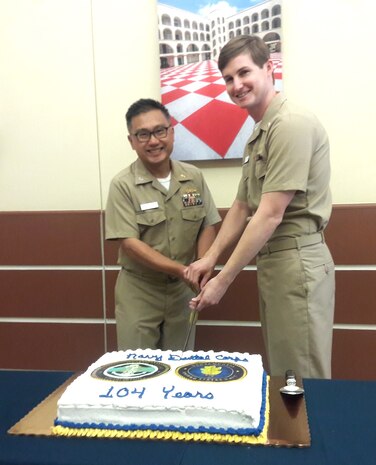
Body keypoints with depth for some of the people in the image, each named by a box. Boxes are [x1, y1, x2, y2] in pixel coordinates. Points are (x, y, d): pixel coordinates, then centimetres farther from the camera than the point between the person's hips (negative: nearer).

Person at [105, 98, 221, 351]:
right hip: (139, 292, -3)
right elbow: (130, 244, -16)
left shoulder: (194, 177, 0)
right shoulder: (123, 185, -11)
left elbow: (208, 226, 4)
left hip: (183, 290, 3)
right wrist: (181, 270, -22)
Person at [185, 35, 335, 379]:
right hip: (272, 261, 10)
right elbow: (242, 207, 18)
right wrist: (210, 257, 7)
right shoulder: (258, 134, 16)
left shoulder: (292, 124, -15)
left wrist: (224, 279, -15)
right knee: (280, 376, 18)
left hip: (296, 261, -9)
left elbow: (270, 215, -19)